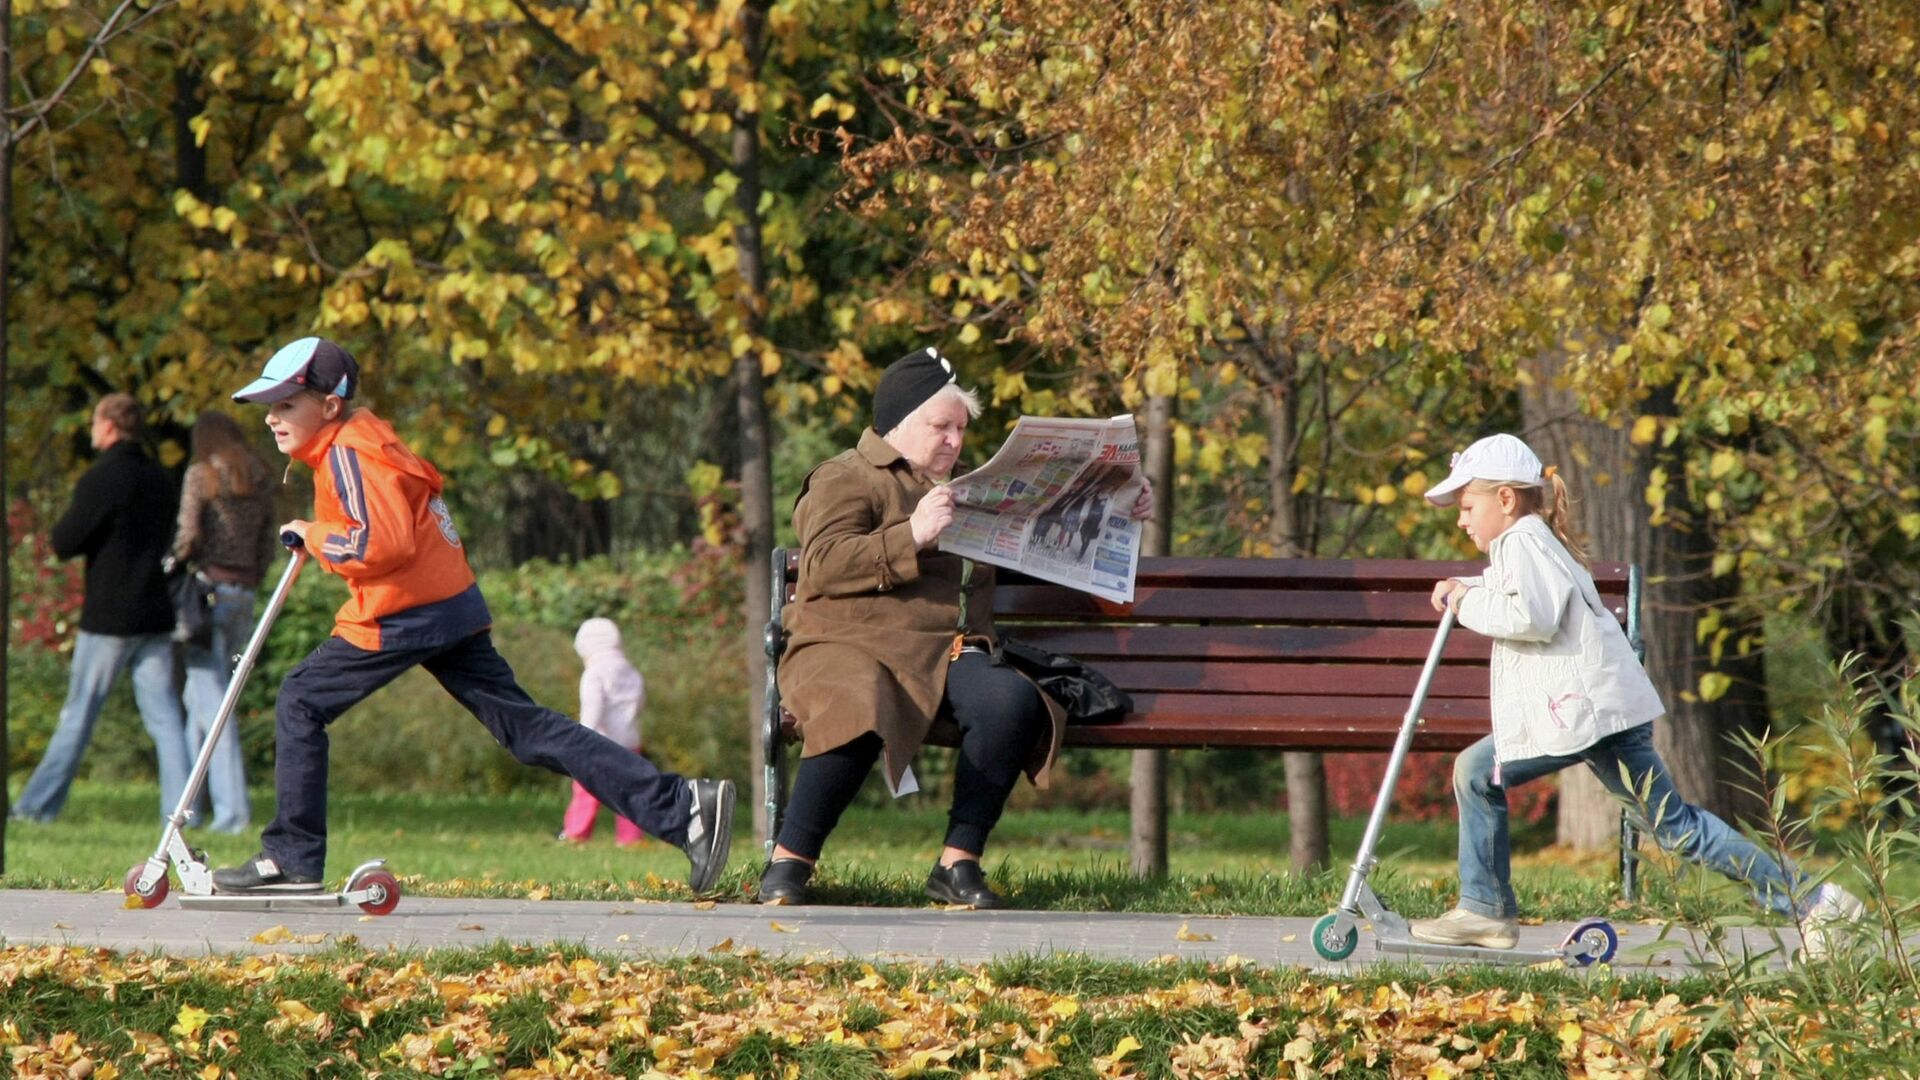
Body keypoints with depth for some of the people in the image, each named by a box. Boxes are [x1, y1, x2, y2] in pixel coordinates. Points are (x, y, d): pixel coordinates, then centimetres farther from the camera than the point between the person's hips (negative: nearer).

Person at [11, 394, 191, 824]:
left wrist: (64, 524, 8)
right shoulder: (161, 480, 10)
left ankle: (39, 805, 10)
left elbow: (64, 543, -14)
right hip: (156, 614, 5)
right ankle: (181, 807, -6)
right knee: (164, 715, 2)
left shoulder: (101, 479, -12)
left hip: (108, 616, -5)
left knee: (79, 714, 3)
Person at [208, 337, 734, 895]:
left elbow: (384, 542, -24)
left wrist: (314, 536, -9)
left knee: (300, 704, 0)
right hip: (455, 607, 10)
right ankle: (683, 808, -2)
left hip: (408, 616, -10)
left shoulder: (349, 454, -12)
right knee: (528, 727, 5)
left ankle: (292, 858, 2)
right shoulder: (364, 437, 17)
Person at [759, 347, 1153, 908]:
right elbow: (825, 565, -8)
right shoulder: (844, 480, 9)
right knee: (859, 710, -41)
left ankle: (959, 863, -23)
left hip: (944, 656, 5)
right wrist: (912, 536, -17)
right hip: (850, 646, -5)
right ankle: (788, 862, -29)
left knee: (1013, 701, -29)